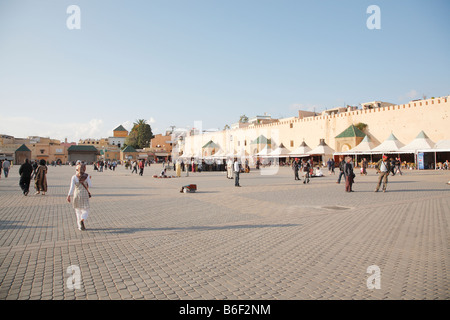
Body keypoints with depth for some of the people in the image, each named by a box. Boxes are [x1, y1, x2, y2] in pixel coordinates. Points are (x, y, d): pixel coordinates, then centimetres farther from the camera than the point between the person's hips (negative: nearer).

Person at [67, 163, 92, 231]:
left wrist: (69, 195, -12)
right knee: (85, 211, 6)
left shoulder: (74, 177, -2)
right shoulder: (87, 176, -4)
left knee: (78, 211, 14)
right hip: (85, 195, -2)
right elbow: (90, 185, -2)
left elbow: (72, 187, -10)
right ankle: (82, 220, -24)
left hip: (76, 195, 2)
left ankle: (80, 227, 15)